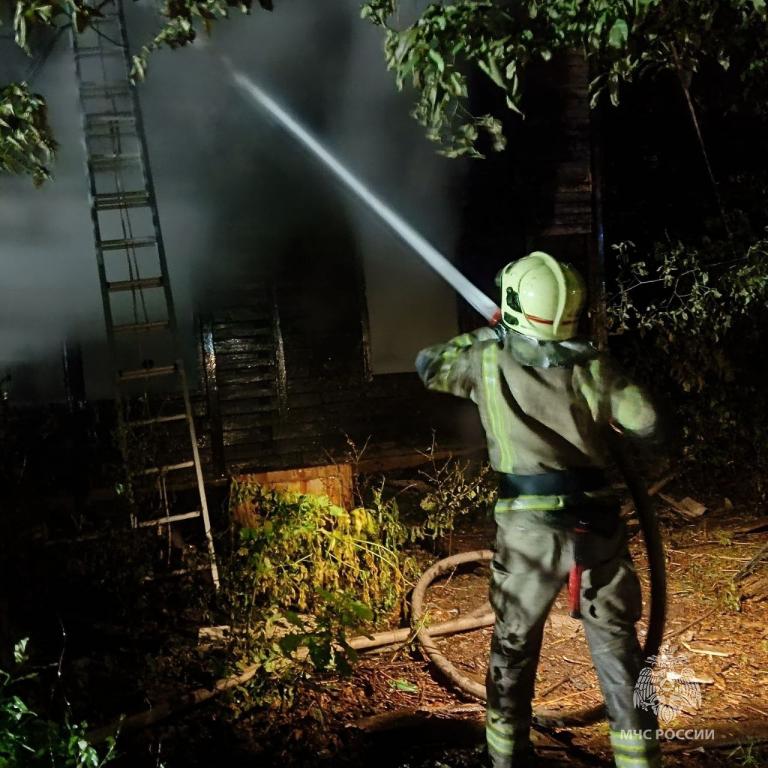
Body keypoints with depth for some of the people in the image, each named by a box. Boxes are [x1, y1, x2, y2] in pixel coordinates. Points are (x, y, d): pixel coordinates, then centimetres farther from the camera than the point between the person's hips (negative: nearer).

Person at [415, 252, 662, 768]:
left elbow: (428, 365, 14)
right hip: (597, 524, 1)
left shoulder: (489, 360, -4)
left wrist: (485, 334, 22)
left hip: (530, 529, 0)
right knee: (619, 649, 13)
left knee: (514, 647, 19)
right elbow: (648, 425, 0)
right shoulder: (593, 366, -3)